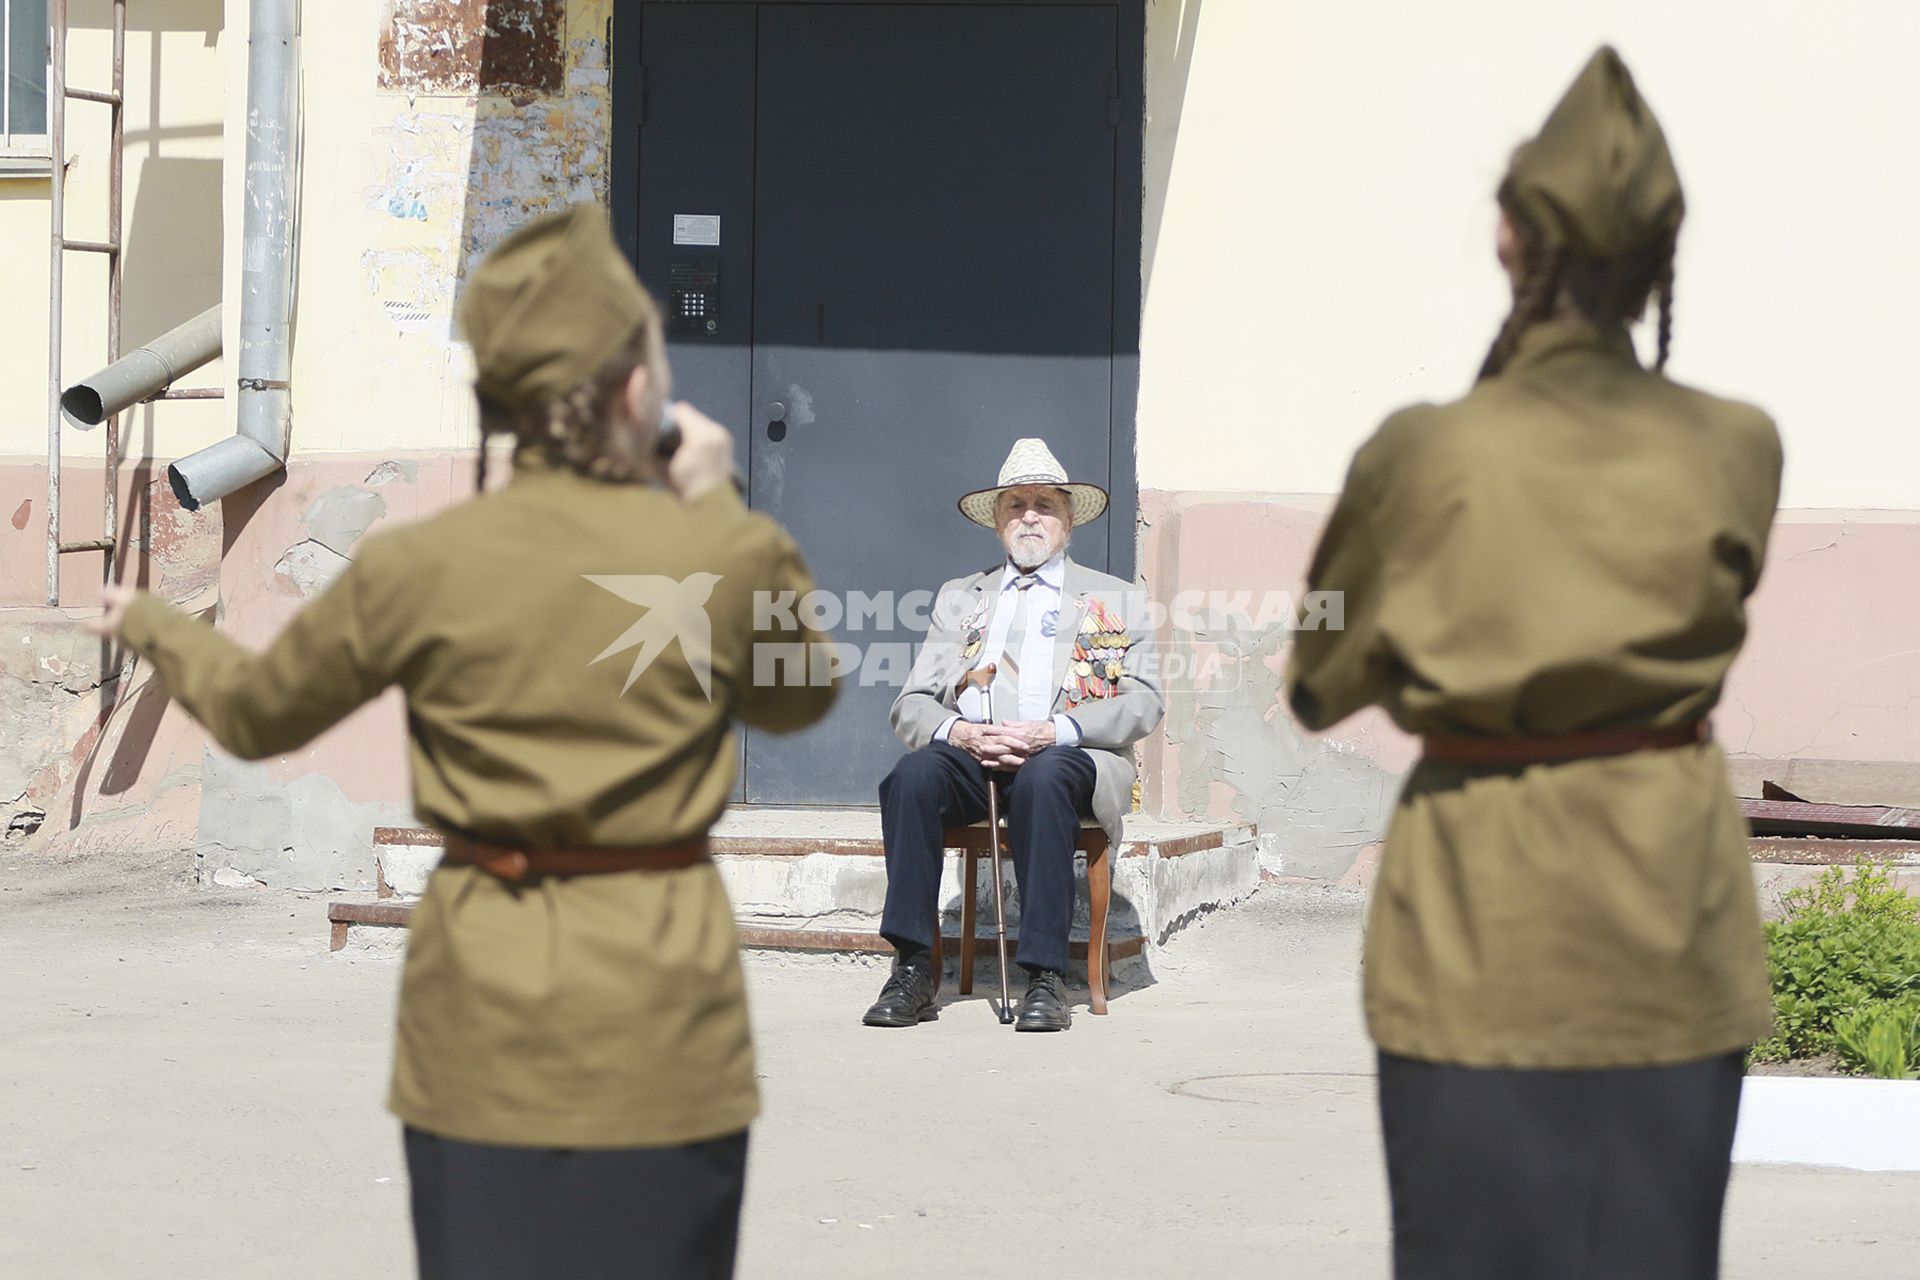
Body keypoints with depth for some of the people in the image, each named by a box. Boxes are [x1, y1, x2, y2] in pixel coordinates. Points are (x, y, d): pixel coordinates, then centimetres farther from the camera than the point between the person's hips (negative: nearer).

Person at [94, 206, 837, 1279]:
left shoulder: (417, 567, -6)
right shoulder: (732, 556, -10)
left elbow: (255, 711, 11)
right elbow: (798, 700, 13)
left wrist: (150, 624, 31)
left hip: (482, 1016, 1)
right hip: (662, 1003, -1)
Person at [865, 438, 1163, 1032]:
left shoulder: (1117, 601, 19)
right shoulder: (959, 598, 25)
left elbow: (1143, 704, 5)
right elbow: (912, 705, 15)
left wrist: (1053, 732, -12)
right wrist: (959, 732, -9)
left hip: (1067, 755, -2)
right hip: (970, 753, 2)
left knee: (1041, 779, -38)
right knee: (912, 776, -32)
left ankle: (1045, 978, -37)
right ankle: (913, 971, -31)